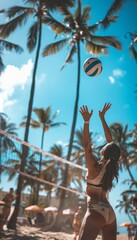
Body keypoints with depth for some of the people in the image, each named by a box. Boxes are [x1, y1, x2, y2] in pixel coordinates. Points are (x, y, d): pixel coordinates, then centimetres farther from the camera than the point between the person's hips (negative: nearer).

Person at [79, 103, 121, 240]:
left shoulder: (95, 166, -7)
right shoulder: (113, 168, 8)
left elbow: (87, 145, -12)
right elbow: (110, 141, 14)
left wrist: (86, 121, -11)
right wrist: (102, 118, 17)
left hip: (96, 212, -7)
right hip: (110, 213, 7)